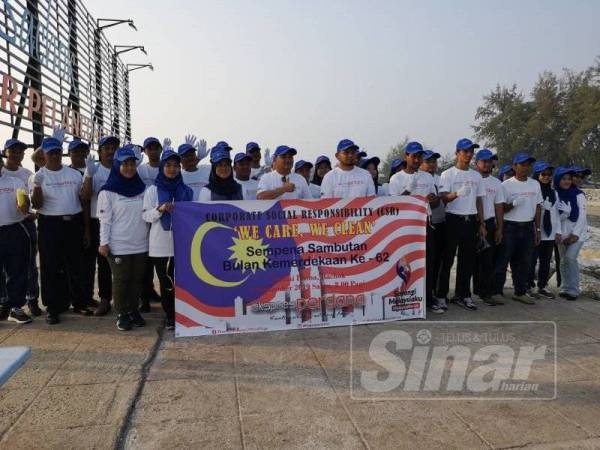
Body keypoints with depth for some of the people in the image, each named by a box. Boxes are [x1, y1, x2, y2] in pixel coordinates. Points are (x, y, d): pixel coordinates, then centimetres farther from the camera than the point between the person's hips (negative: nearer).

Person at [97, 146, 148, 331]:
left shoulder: (142, 188, 10)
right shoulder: (108, 191, -3)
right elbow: (105, 219, -6)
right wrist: (104, 243, -10)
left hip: (141, 244, 4)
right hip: (118, 246, -4)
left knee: (137, 279, 10)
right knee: (121, 280, 4)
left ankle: (133, 310, 24)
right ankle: (121, 314, 16)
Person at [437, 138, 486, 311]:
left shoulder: (476, 175, 14)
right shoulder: (448, 174, -2)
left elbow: (479, 200, 18)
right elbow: (443, 198, -13)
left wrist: (481, 223, 12)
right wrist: (456, 194, -34)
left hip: (471, 220, 5)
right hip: (454, 219, -5)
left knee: (468, 260, 8)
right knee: (448, 259, -1)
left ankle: (462, 295, 17)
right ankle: (441, 294, 7)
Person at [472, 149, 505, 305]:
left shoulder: (497, 183, 13)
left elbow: (499, 208, 14)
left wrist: (499, 229, 8)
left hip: (489, 224, 4)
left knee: (488, 260, 2)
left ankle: (486, 293, 6)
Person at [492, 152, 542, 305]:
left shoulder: (535, 184, 10)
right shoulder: (506, 185, -5)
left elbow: (537, 207, 13)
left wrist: (537, 229, 10)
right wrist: (513, 204, -23)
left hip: (528, 227, 5)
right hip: (510, 227, -5)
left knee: (524, 262, 10)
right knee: (502, 260, -1)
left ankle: (520, 292, 20)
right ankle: (497, 291, 7)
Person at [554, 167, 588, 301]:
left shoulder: (578, 194, -8)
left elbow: (582, 216, -10)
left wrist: (575, 234, -15)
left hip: (577, 233, -4)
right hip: (563, 233, 4)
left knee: (570, 258, -15)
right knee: (563, 261, 6)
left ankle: (573, 290, -5)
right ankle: (565, 288, 17)